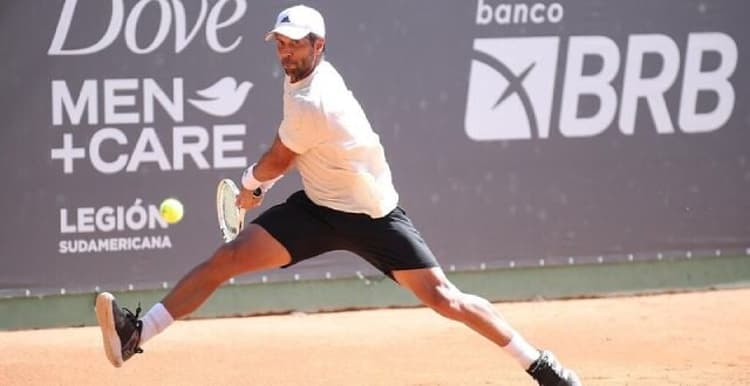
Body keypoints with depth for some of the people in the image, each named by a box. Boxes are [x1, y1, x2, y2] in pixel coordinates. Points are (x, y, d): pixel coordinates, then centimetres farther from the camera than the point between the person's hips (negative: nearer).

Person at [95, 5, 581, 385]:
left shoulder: (311, 103, -27)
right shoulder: (308, 75, 0)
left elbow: (275, 163, -10)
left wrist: (249, 184, 9)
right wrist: (262, 182, 9)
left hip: (371, 216, -8)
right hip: (318, 207, 8)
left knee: (443, 297, -10)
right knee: (227, 258, -8)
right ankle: (137, 333, -12)